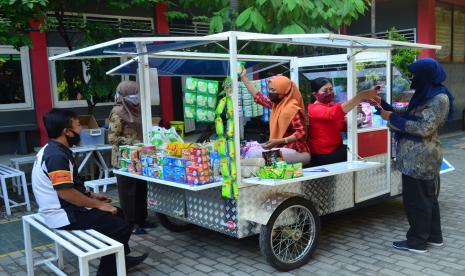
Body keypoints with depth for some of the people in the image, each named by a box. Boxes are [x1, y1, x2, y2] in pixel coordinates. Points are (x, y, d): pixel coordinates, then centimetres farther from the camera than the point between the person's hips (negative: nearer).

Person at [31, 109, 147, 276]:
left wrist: (91, 196, 13)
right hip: (64, 215, -11)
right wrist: (98, 205, -18)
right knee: (121, 227, -9)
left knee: (117, 213, 18)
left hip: (62, 208, 11)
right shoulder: (57, 156, -24)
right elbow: (66, 192, -28)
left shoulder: (52, 149, 10)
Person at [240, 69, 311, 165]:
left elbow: (301, 133, -22)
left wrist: (278, 142, -30)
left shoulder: (292, 109, -18)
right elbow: (258, 96, 18)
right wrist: (243, 77, 19)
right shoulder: (276, 104, 7)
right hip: (284, 149, 8)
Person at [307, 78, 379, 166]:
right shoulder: (314, 109, -15)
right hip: (323, 155, -8)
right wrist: (361, 96, -42)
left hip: (337, 148, 8)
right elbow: (334, 113, -35)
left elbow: (343, 127, 8)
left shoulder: (332, 105, 13)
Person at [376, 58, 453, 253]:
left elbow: (424, 128, -22)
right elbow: (406, 115, 13)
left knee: (416, 199, -1)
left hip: (420, 157, -10)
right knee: (427, 197, 18)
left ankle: (417, 242, 11)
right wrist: (383, 105, 3)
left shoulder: (439, 99, -16)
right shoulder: (425, 95, 13)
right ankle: (433, 236, 30)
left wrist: (392, 118, -19)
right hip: (418, 156, 10)